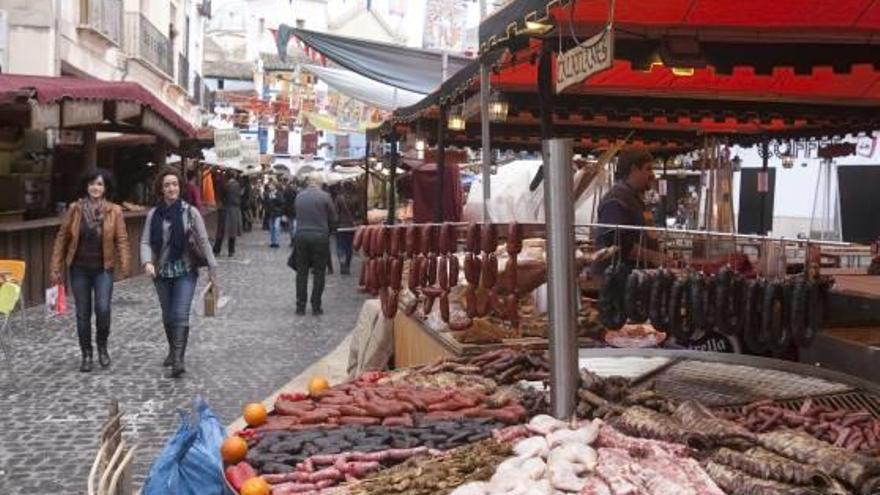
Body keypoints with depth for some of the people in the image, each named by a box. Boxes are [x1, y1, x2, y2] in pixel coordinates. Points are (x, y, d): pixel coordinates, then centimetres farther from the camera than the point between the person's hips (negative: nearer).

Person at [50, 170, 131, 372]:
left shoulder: (114, 211, -4)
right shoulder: (75, 209, -2)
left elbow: (121, 239, -6)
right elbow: (62, 237, 2)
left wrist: (124, 264, -20)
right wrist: (56, 267, 0)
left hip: (103, 269, -1)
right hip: (79, 269, 2)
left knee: (103, 309, -14)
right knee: (83, 314, 6)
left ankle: (102, 347, 12)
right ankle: (86, 354, 21)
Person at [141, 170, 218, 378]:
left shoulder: (190, 212, -5)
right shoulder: (154, 214, 1)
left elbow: (203, 241, -3)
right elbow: (146, 241, -2)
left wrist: (212, 268, -5)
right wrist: (147, 261, -21)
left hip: (186, 271, -3)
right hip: (161, 272, 3)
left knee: (181, 314, -13)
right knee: (168, 315, 15)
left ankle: (178, 358, -15)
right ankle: (173, 351, 35)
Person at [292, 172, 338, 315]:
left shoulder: (299, 196, 2)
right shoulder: (325, 196, -8)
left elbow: (297, 215, 9)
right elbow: (333, 219, 0)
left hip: (301, 235, 3)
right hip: (320, 236, -3)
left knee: (301, 272, 10)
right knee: (319, 273, 6)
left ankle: (300, 306, 11)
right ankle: (316, 307, 6)